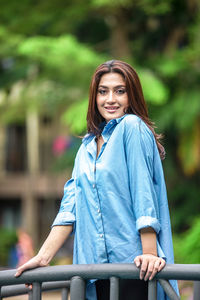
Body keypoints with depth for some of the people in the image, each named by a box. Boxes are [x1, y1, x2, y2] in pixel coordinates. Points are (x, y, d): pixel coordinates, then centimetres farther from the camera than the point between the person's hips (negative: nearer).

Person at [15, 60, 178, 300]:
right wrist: (43, 257, 3)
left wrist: (150, 253, -17)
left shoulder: (132, 127, -3)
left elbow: (143, 192, -11)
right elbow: (70, 207, 11)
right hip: (97, 266, 6)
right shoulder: (88, 146, 16)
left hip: (133, 263, -6)